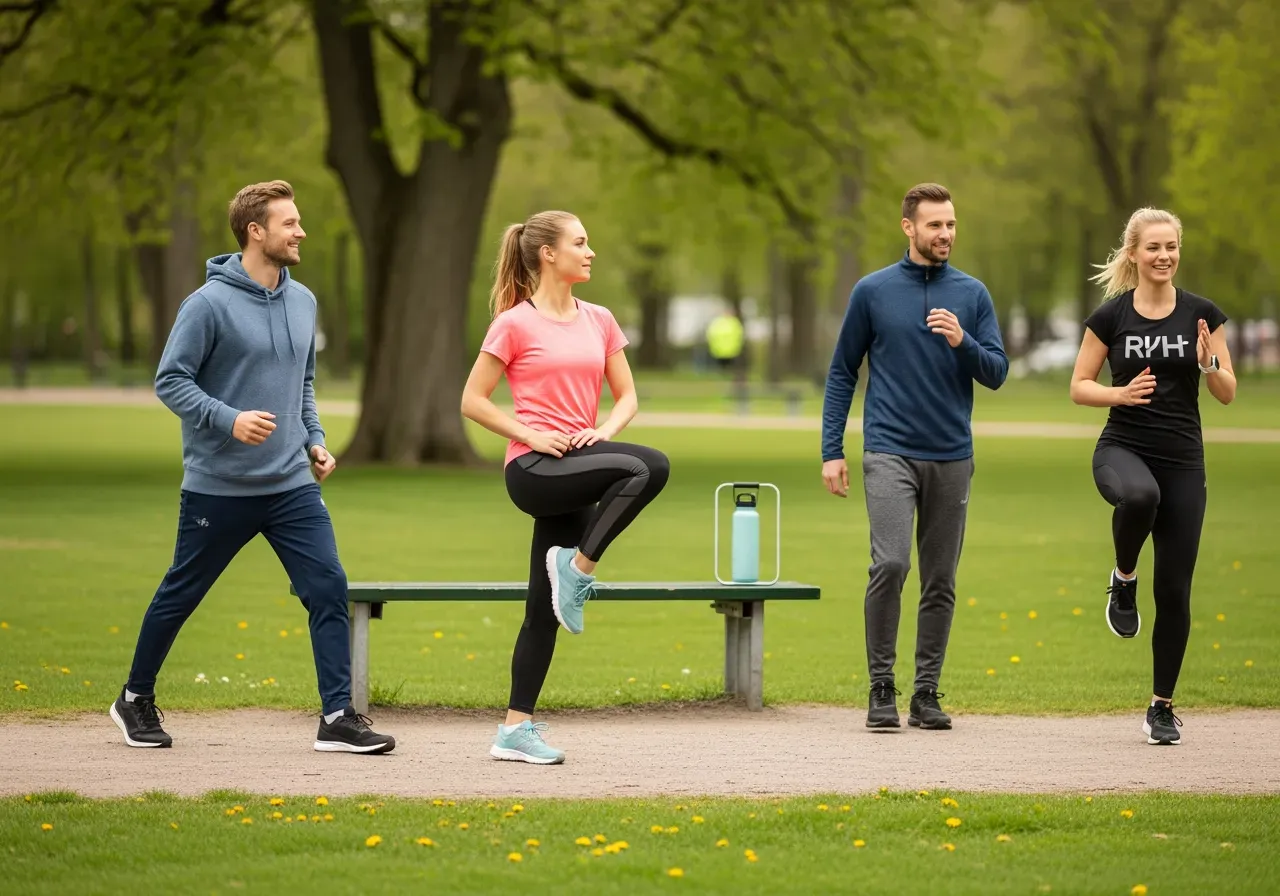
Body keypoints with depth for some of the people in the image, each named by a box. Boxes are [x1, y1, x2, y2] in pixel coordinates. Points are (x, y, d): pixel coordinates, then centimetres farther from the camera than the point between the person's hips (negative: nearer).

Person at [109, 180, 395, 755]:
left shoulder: (302, 302, 8)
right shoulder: (210, 303, -13)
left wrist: (315, 439, 9)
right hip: (218, 487, -5)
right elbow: (170, 380, -12)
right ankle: (136, 700, 29)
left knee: (329, 588, -7)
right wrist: (228, 420, -24)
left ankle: (338, 718, -4)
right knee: (180, 595, 10)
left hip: (292, 486, 5)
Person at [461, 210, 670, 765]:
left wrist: (605, 430, -4)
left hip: (578, 471, 6)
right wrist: (529, 433, -13)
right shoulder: (515, 324, -3)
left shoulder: (598, 321, 13)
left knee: (546, 609, 5)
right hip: (535, 468, -6)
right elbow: (472, 401, -1)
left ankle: (517, 729, 9)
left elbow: (626, 396, 17)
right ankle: (577, 569, -16)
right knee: (647, 467, -29)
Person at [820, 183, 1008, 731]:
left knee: (940, 581, 5)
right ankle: (881, 687, -7)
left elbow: (996, 372, 5)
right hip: (890, 453, -3)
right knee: (890, 565, -17)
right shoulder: (873, 291, 2)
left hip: (952, 458, 3)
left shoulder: (972, 295, 7)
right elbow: (842, 373, 7)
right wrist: (831, 451, 1)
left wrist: (962, 342, -15)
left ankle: (927, 692, 13)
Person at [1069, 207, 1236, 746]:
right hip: (1122, 449, -1)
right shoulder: (1110, 316, 0)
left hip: (1183, 459, 1)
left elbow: (1227, 394, 3)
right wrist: (1120, 394, -15)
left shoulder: (1202, 315, 1)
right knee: (1139, 495, -40)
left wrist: (1209, 363, -17)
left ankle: (1162, 708, 14)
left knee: (1174, 590, 0)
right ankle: (1123, 578, -9)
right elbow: (1079, 387, 4)